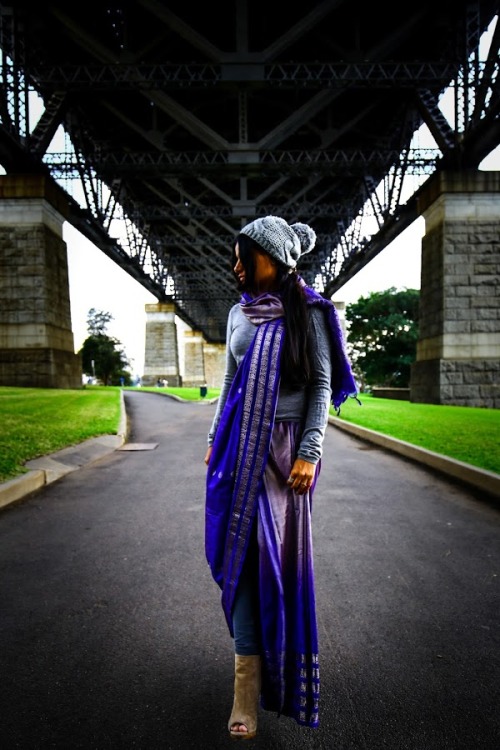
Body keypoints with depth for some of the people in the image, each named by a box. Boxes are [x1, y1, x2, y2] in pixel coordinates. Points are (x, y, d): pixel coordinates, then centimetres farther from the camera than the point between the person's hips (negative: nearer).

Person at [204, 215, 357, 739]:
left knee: (276, 553, 1)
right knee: (239, 551, 4)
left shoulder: (307, 312, -2)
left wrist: (309, 452, -12)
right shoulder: (239, 313, 10)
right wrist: (216, 439, 13)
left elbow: (322, 384, -5)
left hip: (283, 448, -3)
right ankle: (248, 688, 19)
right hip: (239, 445, 4)